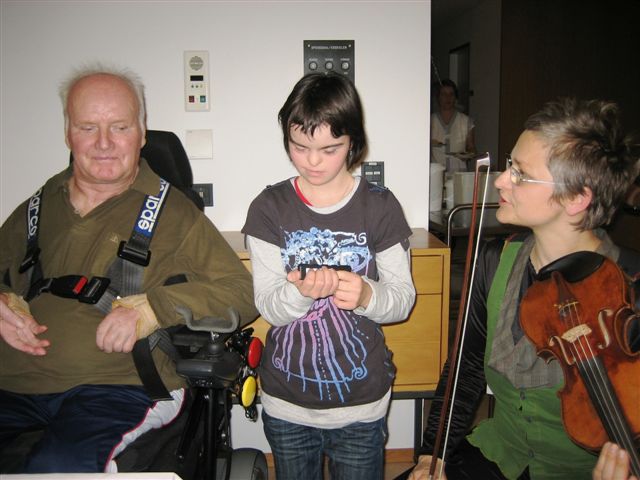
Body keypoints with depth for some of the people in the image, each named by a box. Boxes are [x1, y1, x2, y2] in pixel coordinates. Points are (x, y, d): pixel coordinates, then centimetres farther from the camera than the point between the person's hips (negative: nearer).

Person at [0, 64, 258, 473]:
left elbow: (242, 291, -3)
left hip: (119, 388, -3)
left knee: (58, 467, -30)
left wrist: (150, 309, -16)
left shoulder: (173, 214, 4)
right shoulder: (38, 208, 16)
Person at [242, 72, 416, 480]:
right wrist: (301, 292, -31)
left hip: (361, 403, -1)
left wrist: (366, 296, -26)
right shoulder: (270, 207, -6)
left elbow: (404, 300, -5)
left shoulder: (380, 206, -8)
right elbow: (268, 307, -9)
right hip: (286, 403, 1)